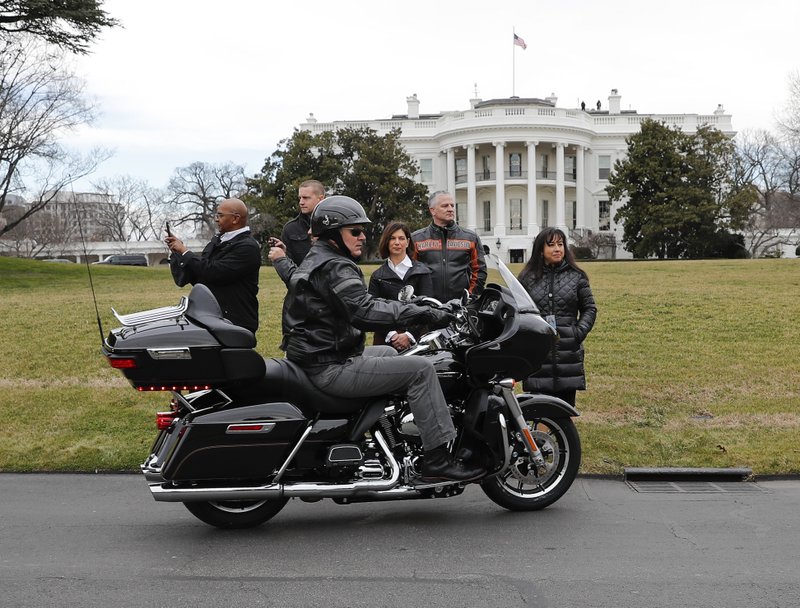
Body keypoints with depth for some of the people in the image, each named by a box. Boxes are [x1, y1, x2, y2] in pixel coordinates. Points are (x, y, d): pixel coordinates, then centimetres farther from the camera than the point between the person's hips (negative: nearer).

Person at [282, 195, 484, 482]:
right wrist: (422, 313, -29)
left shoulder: (316, 260, 18)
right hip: (331, 369, -11)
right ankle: (437, 460, -14)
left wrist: (413, 307, 19)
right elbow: (364, 311, -31)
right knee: (420, 369, -14)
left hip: (318, 359, 11)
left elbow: (362, 304, 23)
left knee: (389, 352, 31)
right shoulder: (335, 267, -16)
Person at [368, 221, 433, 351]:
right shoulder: (377, 276, 13)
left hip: (416, 338, -1)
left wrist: (410, 335, -11)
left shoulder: (421, 271, 10)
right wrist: (391, 334, -12)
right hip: (385, 339, 1)